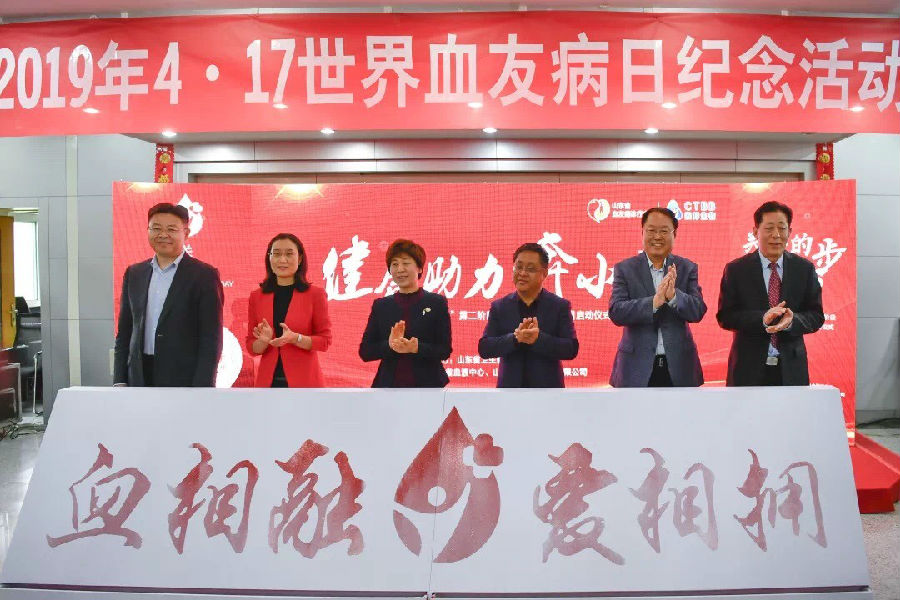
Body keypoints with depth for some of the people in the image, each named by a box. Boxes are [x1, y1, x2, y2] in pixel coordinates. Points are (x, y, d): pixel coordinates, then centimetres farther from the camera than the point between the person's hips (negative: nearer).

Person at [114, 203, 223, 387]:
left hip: (184, 379, -4)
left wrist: (201, 389, -14)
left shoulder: (204, 275, -4)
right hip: (139, 378, 5)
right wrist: (120, 381, 7)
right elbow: (124, 333, 14)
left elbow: (211, 340, -8)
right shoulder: (134, 274, 12)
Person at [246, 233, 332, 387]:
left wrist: (295, 338, -17)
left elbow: (324, 340, -1)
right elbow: (251, 347, 8)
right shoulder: (256, 296, 6)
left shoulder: (315, 294, -1)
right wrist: (264, 341, -13)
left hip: (304, 380, -2)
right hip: (268, 381, 2)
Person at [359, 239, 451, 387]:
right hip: (389, 385, 2)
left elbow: (445, 350, -3)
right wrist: (389, 345, -16)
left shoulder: (437, 303, 2)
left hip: (427, 385, -2)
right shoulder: (381, 305, 8)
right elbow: (365, 352, 4)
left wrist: (417, 348, -22)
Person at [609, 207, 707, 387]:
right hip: (637, 368, -1)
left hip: (678, 367, 2)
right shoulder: (625, 269, 0)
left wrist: (674, 295, -24)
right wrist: (654, 301, -26)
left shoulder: (687, 268, 5)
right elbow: (615, 312, -12)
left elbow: (698, 312, -5)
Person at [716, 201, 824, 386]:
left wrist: (792, 321, -19)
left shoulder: (805, 269, 4)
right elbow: (724, 316, -6)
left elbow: (816, 316, 3)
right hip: (748, 368, -2)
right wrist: (762, 319, -22)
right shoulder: (735, 270, -2)